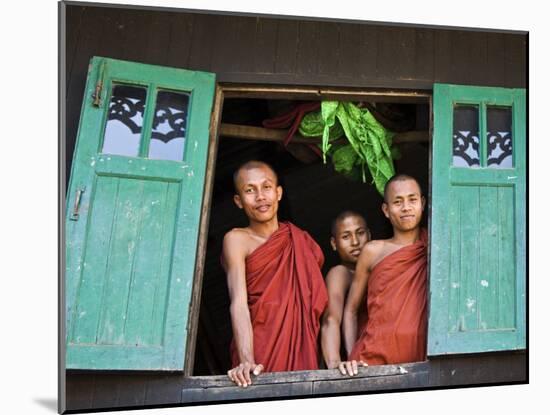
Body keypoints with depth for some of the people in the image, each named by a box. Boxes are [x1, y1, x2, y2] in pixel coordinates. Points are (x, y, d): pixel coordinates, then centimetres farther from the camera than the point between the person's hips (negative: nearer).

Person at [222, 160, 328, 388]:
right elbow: (238, 303, -13)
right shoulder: (237, 239, 0)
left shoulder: (303, 241, 12)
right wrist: (246, 361, -27)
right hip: (259, 350, -3)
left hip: (302, 347, 4)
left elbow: (321, 307, 10)